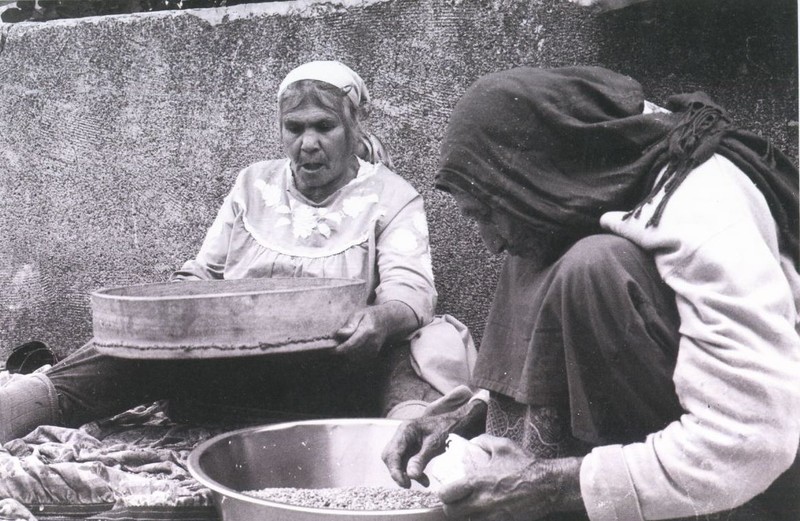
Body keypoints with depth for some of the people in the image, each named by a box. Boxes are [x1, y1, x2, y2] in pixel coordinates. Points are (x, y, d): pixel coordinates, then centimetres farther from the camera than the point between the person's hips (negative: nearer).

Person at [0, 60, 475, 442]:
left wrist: (382, 318, -34)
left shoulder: (393, 197, 7)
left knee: (423, 344, -32)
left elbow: (410, 288, -8)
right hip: (227, 369, 4)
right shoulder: (254, 185, 19)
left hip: (331, 374, -3)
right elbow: (202, 273, 20)